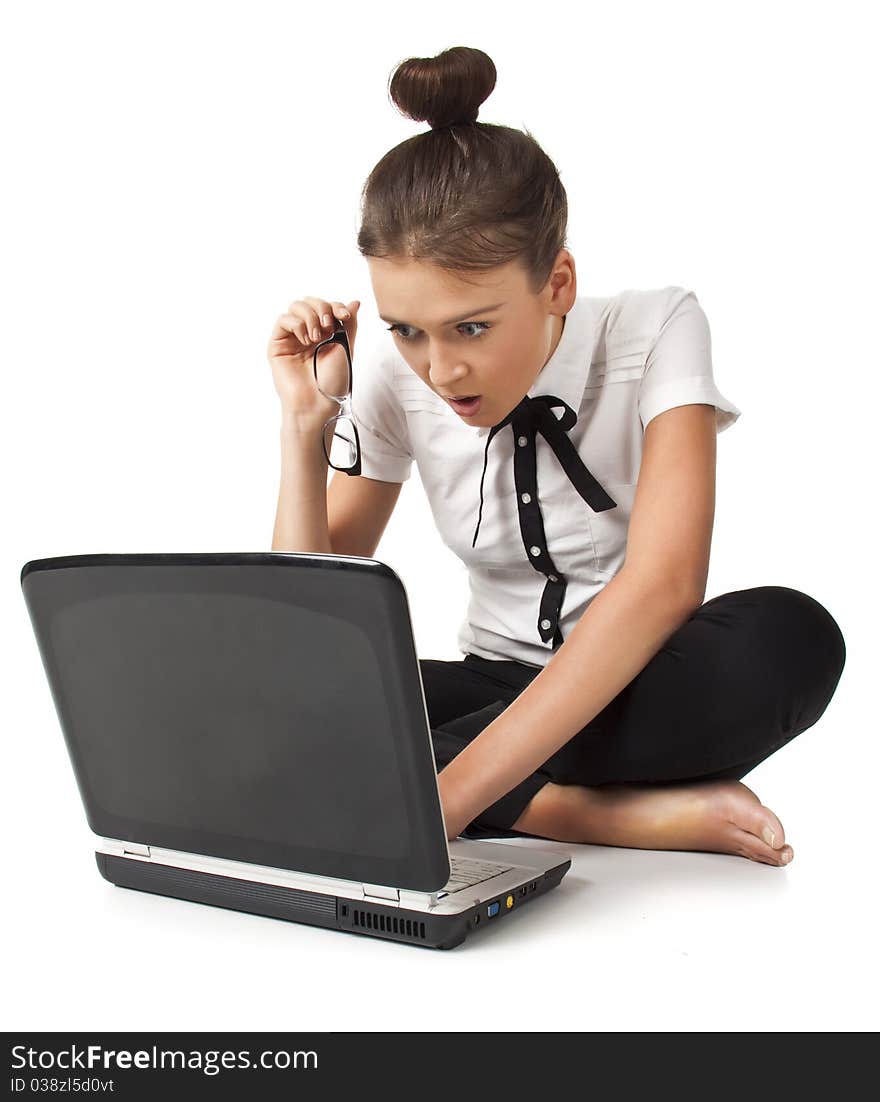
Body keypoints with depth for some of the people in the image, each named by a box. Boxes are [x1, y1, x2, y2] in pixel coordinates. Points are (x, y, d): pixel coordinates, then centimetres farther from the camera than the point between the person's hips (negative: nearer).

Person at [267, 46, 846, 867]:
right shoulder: (395, 380, -7)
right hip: (497, 686, 3)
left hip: (639, 690, -2)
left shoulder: (654, 330, -15)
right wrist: (304, 424, -17)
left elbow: (664, 584, -30)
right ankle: (616, 814, -25)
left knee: (786, 636, -35)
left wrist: (451, 790, -38)